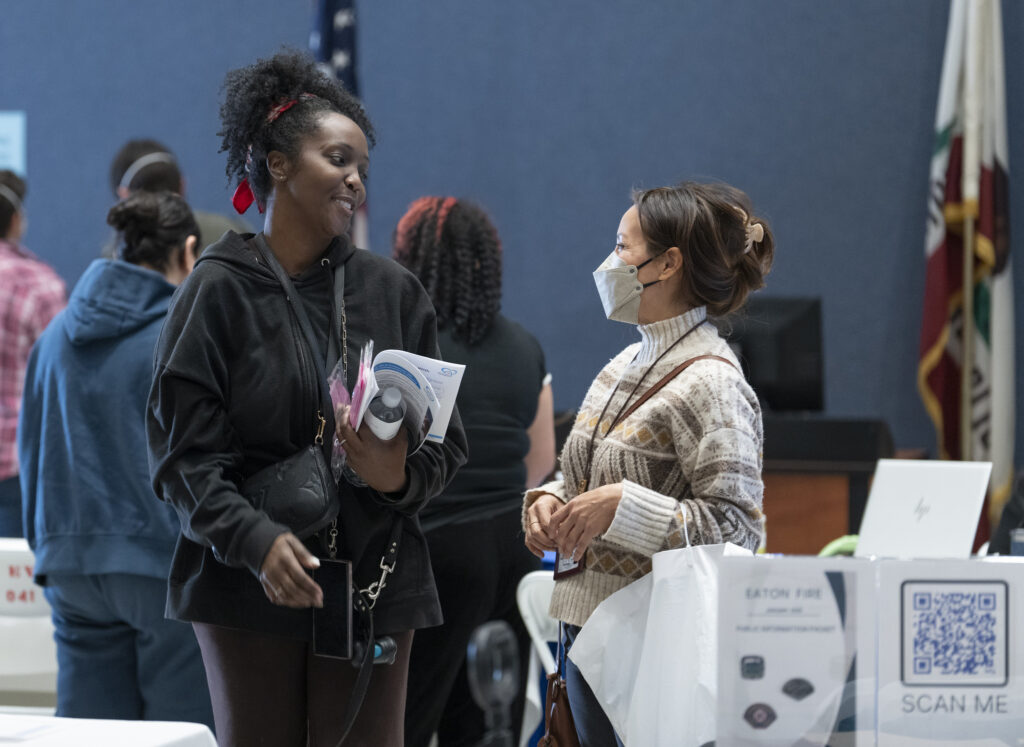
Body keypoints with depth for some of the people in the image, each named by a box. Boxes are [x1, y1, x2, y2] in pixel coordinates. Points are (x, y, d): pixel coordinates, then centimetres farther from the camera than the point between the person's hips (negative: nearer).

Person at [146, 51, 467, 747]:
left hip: (374, 582, 2)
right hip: (248, 581, -2)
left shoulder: (393, 291, 9)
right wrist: (254, 538, -22)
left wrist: (400, 478, -13)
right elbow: (184, 451, -6)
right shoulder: (220, 291, -1)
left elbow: (447, 442, 9)